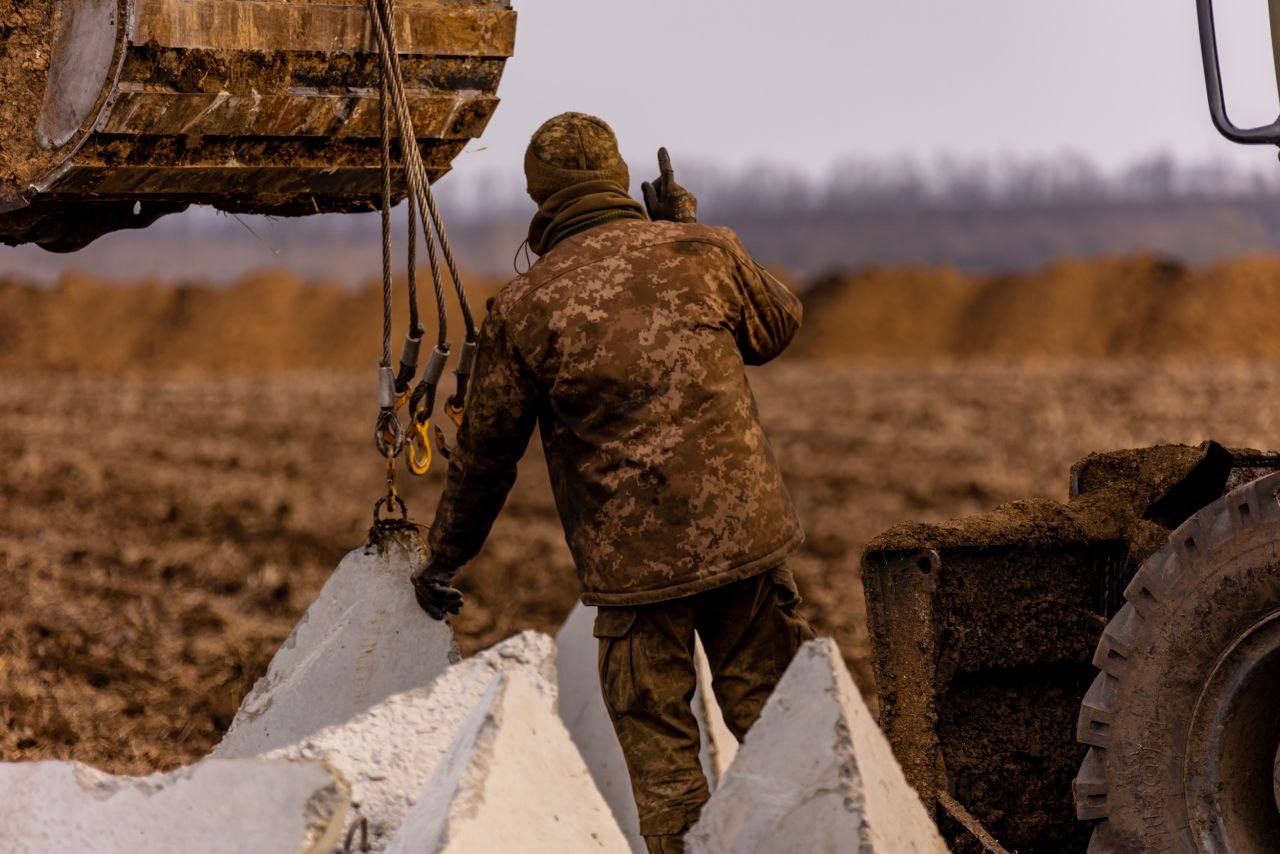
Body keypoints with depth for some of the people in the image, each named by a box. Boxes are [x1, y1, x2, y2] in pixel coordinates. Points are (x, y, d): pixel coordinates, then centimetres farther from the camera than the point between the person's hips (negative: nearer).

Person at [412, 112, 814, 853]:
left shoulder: (525, 307, -3)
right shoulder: (703, 253, 1)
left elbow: (486, 450, 5)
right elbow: (779, 325, 22)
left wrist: (445, 559, 20)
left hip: (634, 559, -2)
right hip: (746, 532, 2)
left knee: (659, 749, 5)